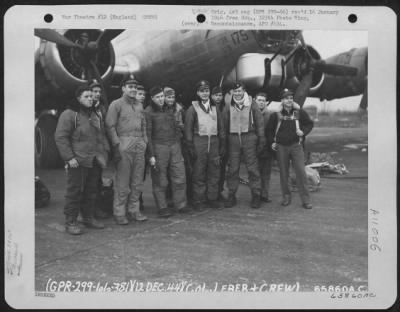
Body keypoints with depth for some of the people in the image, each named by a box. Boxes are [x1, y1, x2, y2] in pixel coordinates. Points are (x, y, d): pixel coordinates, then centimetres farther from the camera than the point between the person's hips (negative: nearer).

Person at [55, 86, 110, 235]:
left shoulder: (95, 115, 16)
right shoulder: (69, 114, -8)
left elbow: (102, 136, 24)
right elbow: (60, 137, -12)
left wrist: (104, 152, 12)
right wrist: (69, 157, -16)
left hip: (94, 161, 7)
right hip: (78, 161, -7)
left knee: (91, 191, 13)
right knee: (75, 192, -3)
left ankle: (88, 217, 26)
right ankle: (70, 222, 6)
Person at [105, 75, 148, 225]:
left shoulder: (139, 106, 18)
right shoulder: (116, 104, 0)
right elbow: (110, 126, -6)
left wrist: (145, 143, 12)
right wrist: (116, 145, -13)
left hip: (139, 145, 6)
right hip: (124, 144, -6)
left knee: (137, 181, 7)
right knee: (122, 182, -4)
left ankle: (134, 210, 16)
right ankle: (120, 213, 3)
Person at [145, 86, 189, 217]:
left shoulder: (169, 110, 16)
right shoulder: (148, 112, -3)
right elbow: (147, 134, -7)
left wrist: (179, 150, 17)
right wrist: (151, 155, -12)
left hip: (174, 146, 5)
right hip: (158, 147, -5)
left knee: (180, 177, 3)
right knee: (160, 181, 0)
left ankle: (180, 204, 15)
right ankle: (162, 208, 10)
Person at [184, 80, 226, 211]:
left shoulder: (215, 108, 14)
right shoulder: (192, 109, 2)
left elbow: (221, 128, 15)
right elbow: (188, 130, -1)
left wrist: (222, 145, 9)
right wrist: (191, 147, -8)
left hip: (214, 142, 4)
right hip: (199, 142, -4)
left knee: (214, 172, 5)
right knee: (199, 174, -1)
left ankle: (212, 198, 16)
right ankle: (198, 201, 6)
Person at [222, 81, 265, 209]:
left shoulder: (251, 104, 1)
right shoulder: (228, 106, 5)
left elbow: (259, 122, 4)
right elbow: (224, 124, 8)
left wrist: (261, 140, 1)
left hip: (249, 137, -1)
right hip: (233, 138, 2)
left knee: (253, 168, -1)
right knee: (232, 168, 4)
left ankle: (256, 195, 8)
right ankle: (231, 196, 12)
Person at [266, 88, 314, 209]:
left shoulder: (300, 113, 2)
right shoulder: (276, 115, 4)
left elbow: (310, 123, 12)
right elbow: (269, 130, 15)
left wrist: (303, 131, -7)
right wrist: (272, 142, 4)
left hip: (296, 146, -1)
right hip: (281, 147, 1)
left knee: (301, 172, -8)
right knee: (283, 173, 7)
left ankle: (306, 200, 0)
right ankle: (286, 197, 21)